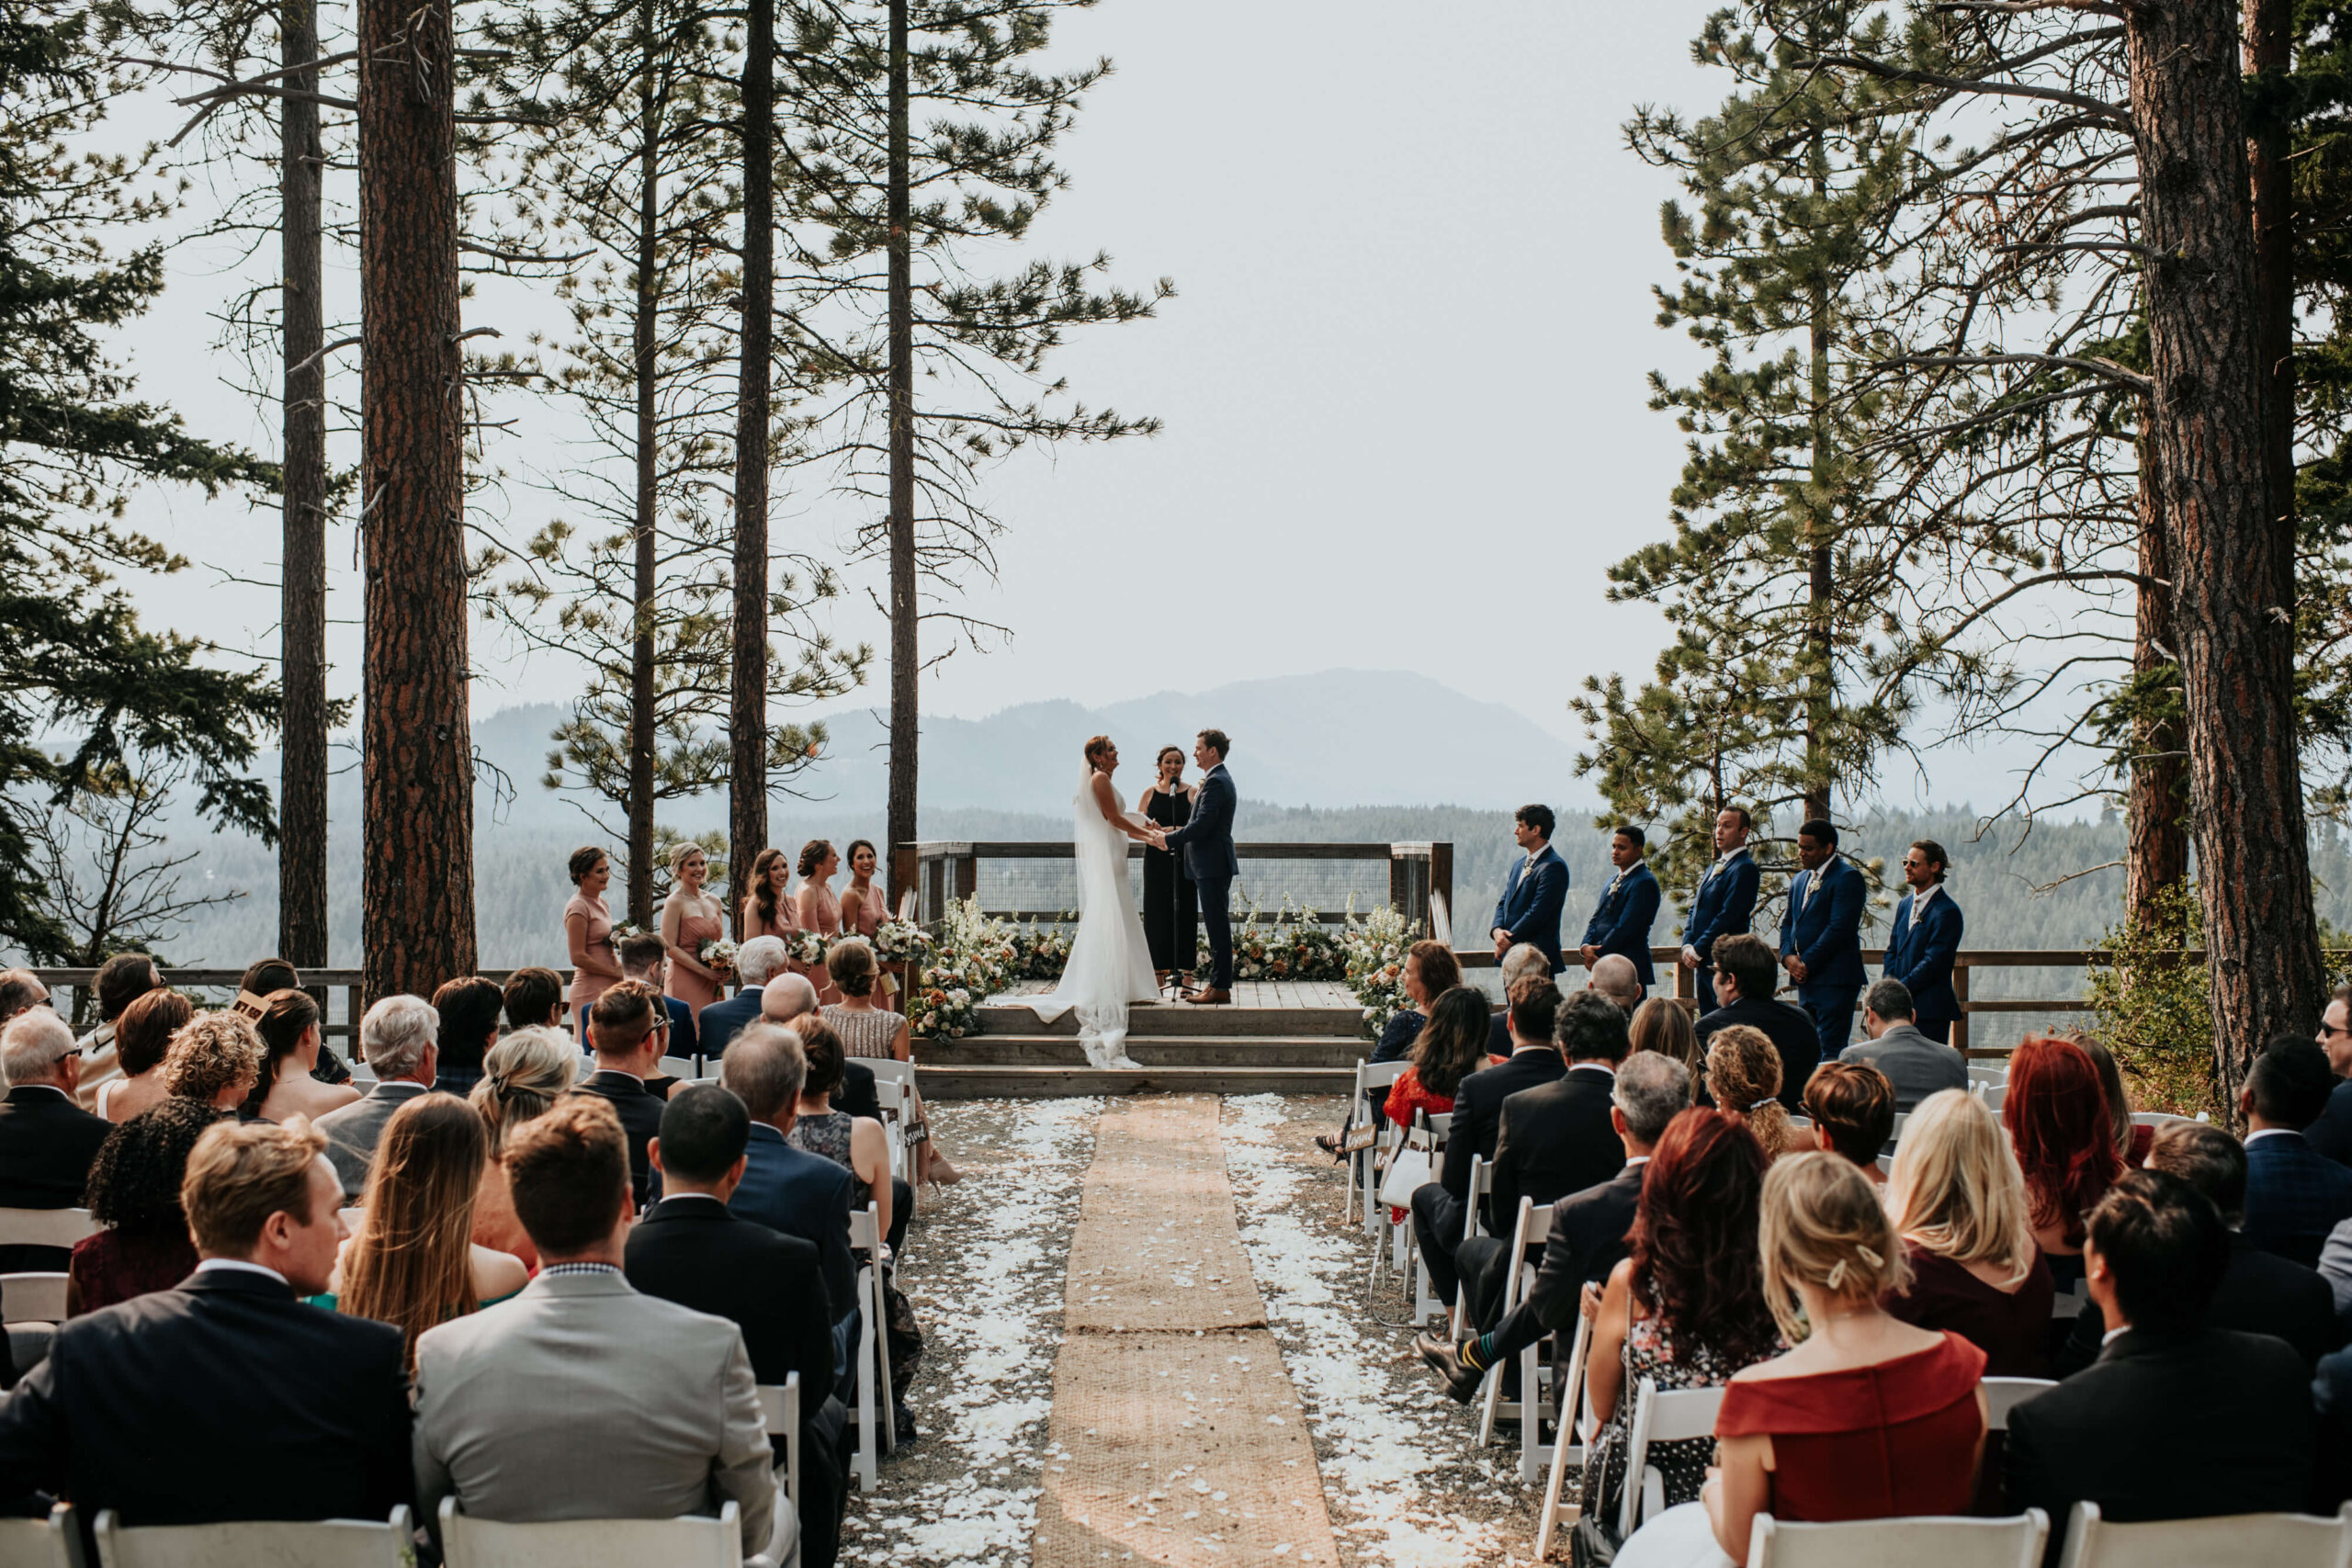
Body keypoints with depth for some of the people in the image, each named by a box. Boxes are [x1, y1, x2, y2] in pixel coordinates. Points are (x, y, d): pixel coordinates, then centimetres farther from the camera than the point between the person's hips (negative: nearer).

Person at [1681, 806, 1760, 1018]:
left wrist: (1697, 951, -13)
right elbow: (1695, 910, 19)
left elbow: (1728, 916, -16)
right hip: (1702, 961, 9)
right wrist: (1688, 946, 3)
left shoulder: (1745, 868, -10)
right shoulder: (1713, 869, 20)